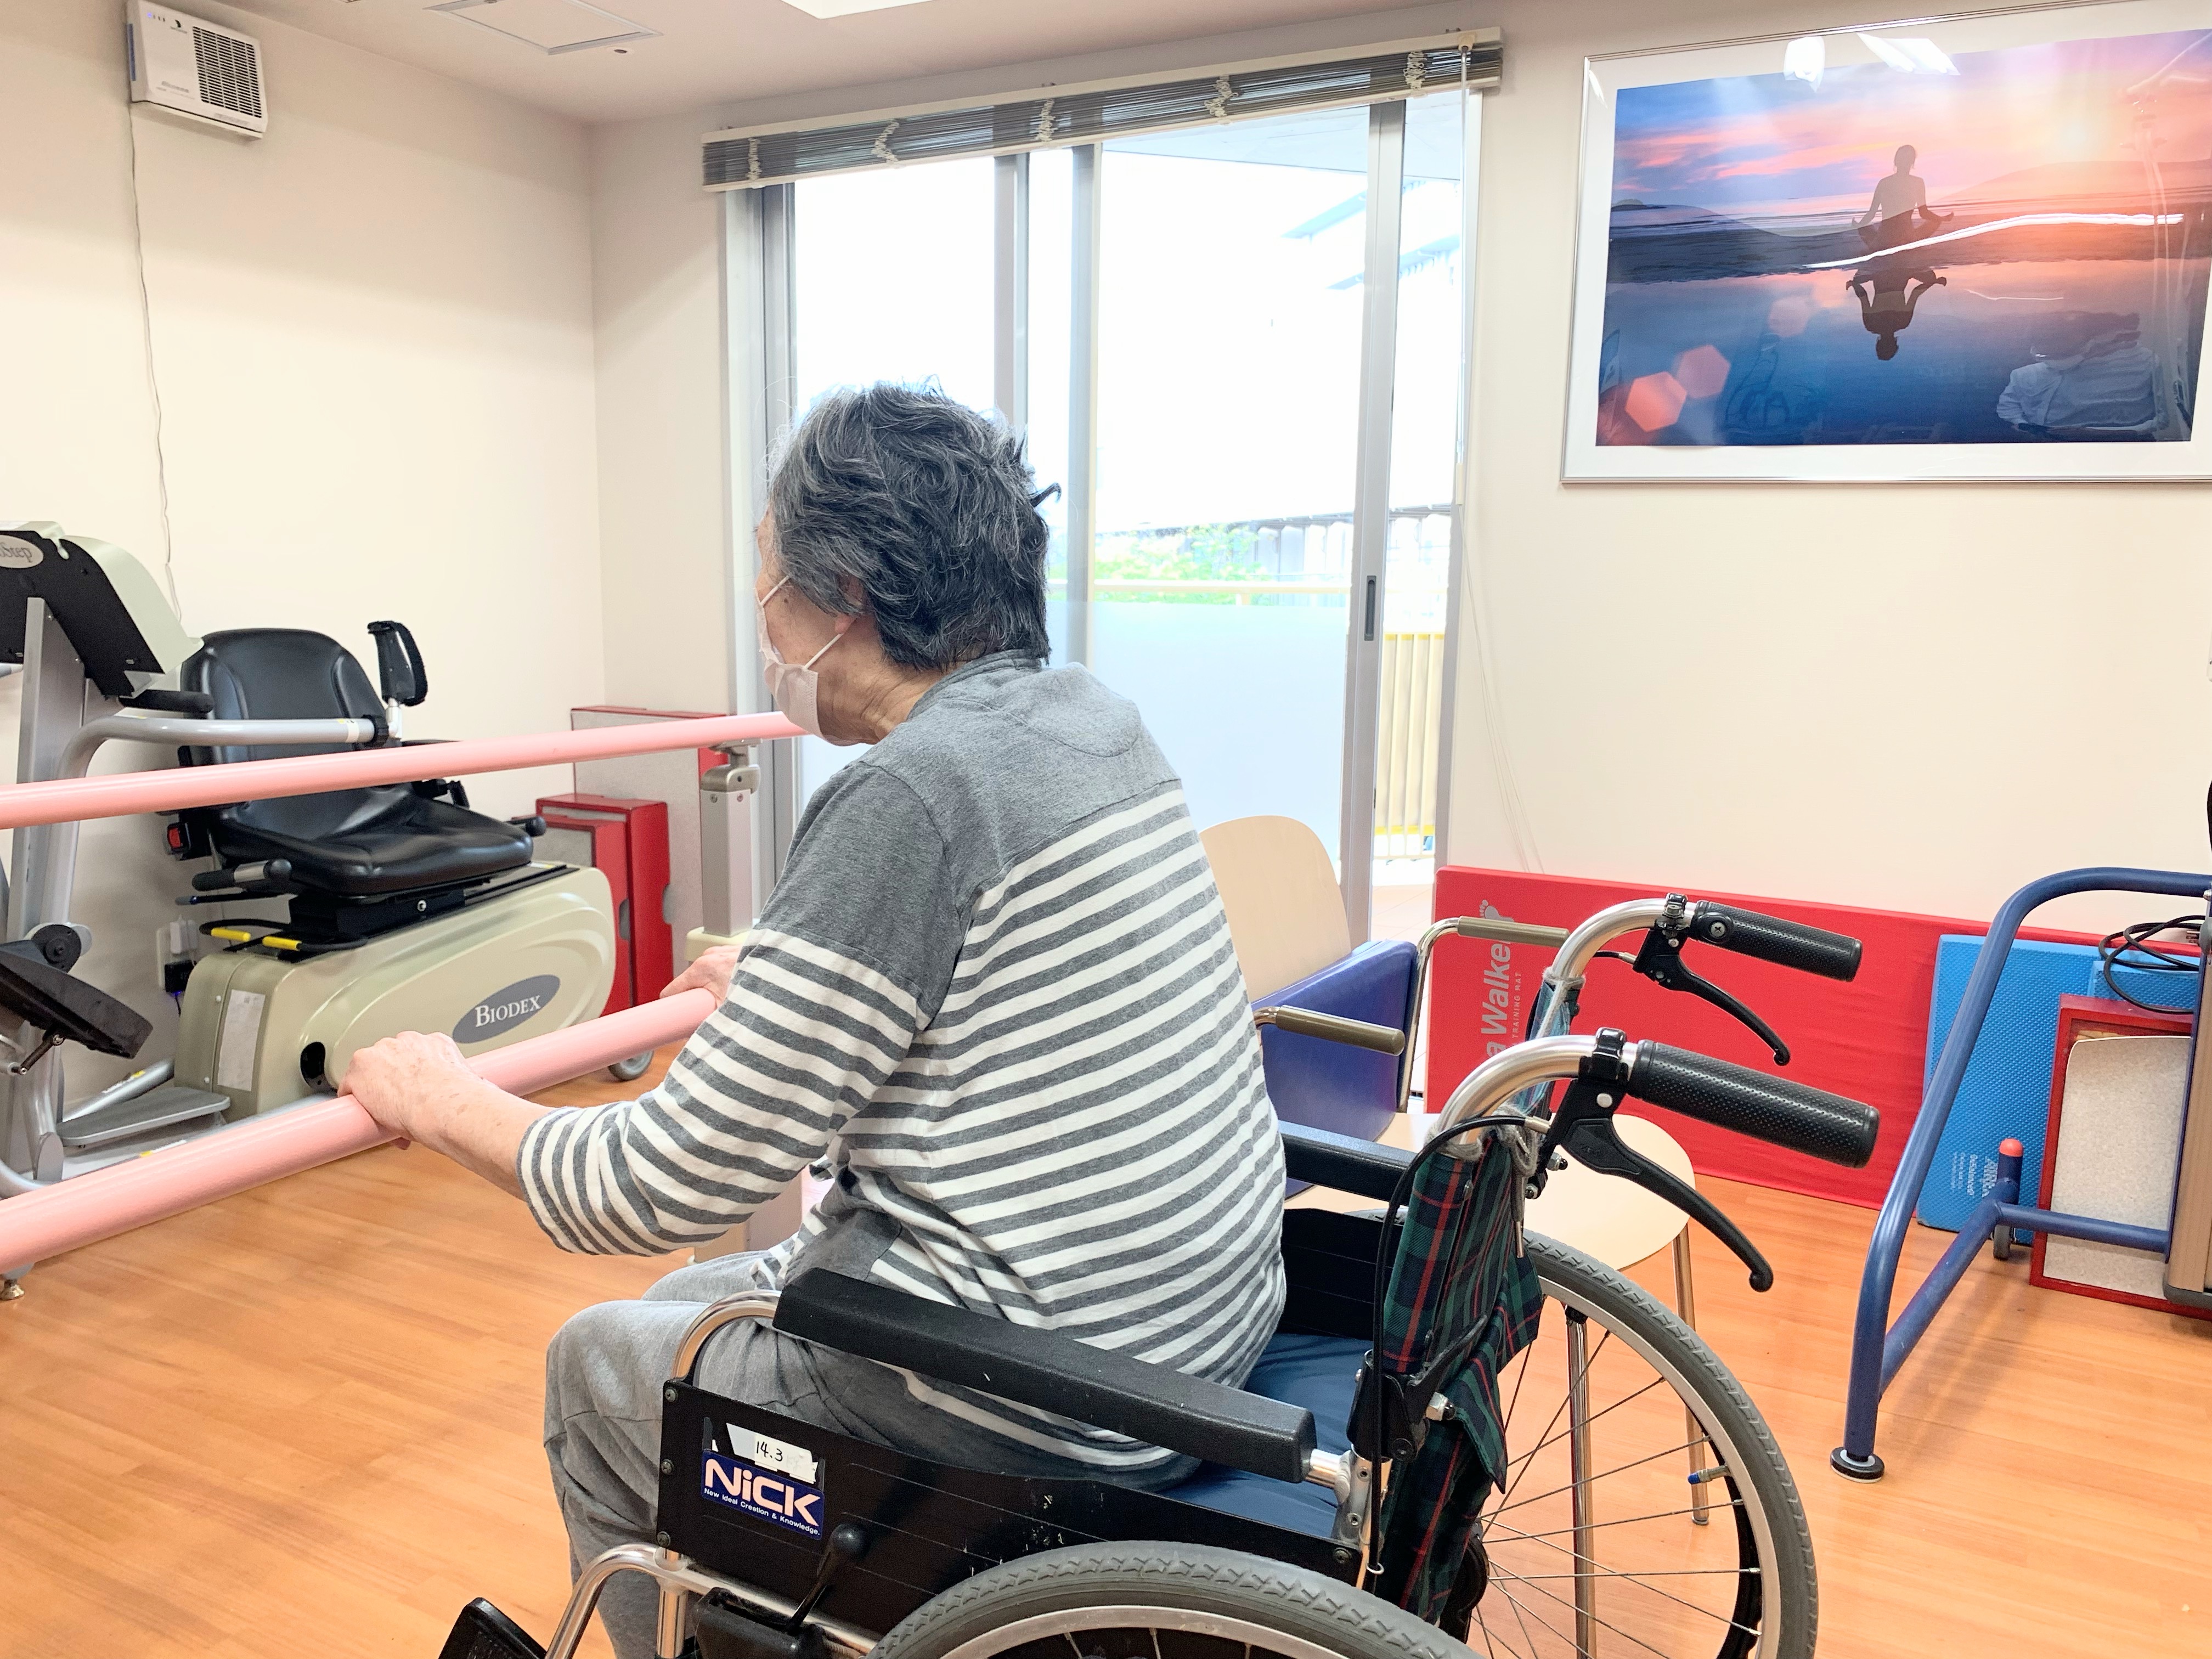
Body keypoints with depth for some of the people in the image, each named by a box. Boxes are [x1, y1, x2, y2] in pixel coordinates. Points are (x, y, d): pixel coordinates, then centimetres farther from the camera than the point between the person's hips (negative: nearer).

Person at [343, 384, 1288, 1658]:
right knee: (694, 1301, 25)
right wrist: (793, 982, 32)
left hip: (1049, 1414, -8)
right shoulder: (1097, 719, 2)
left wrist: (441, 1101, -1)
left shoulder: (908, 796, -23)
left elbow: (665, 1190, -18)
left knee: (599, 1367, 15)